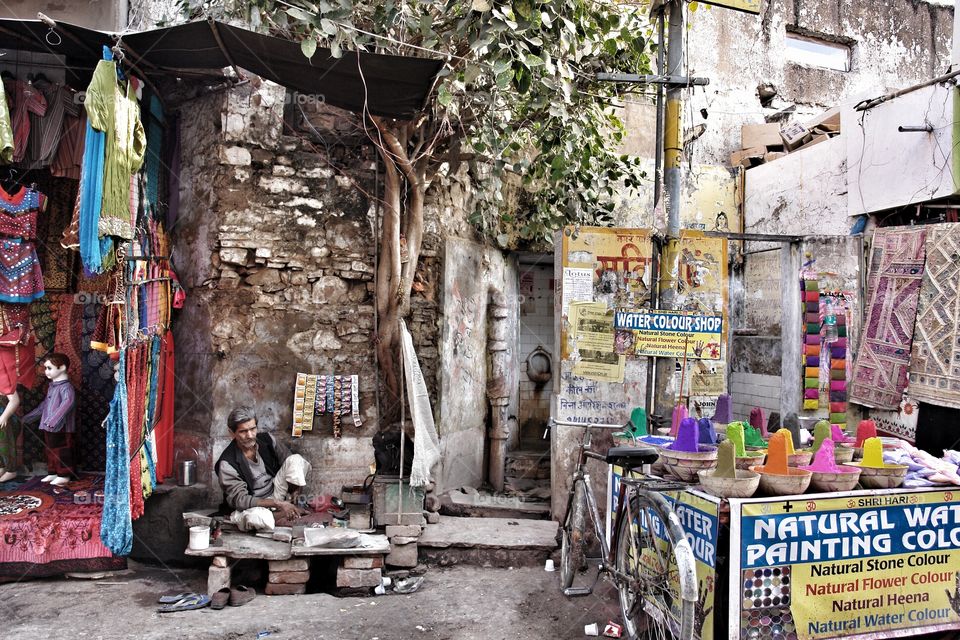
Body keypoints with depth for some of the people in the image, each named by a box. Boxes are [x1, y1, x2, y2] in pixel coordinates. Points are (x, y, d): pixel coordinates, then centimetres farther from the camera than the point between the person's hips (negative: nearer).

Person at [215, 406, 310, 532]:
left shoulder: (267, 440, -4)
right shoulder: (227, 463, -18)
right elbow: (240, 499, -23)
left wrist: (297, 489, -16)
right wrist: (278, 504, -32)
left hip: (276, 495, 5)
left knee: (296, 459, -15)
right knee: (256, 518, -42)